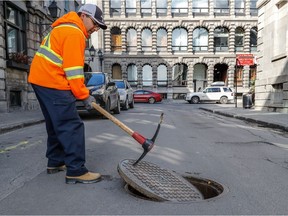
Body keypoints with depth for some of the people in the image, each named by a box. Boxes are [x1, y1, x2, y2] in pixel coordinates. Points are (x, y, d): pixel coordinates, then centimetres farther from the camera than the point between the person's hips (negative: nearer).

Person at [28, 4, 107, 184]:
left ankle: (55, 162, 26)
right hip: (52, 82, -11)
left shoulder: (65, 30, 22)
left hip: (41, 79, 11)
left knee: (56, 124, 17)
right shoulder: (74, 33, -11)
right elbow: (74, 70, -17)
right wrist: (84, 95, -11)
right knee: (72, 126, -10)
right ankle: (76, 171, -7)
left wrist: (81, 92, 15)